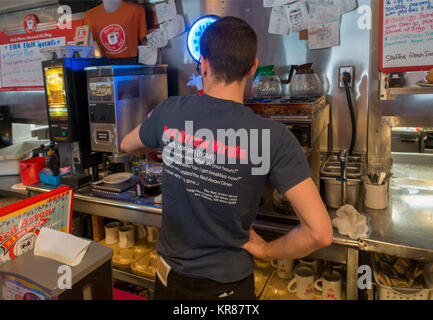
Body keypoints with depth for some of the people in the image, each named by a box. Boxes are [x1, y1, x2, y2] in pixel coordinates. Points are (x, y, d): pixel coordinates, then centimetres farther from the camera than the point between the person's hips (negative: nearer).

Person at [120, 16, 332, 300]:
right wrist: (265, 251, -8)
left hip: (170, 276, 3)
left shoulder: (169, 113, -13)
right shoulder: (274, 138, -23)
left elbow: (127, 146, 9)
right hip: (227, 285, -2)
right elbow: (320, 233, -24)